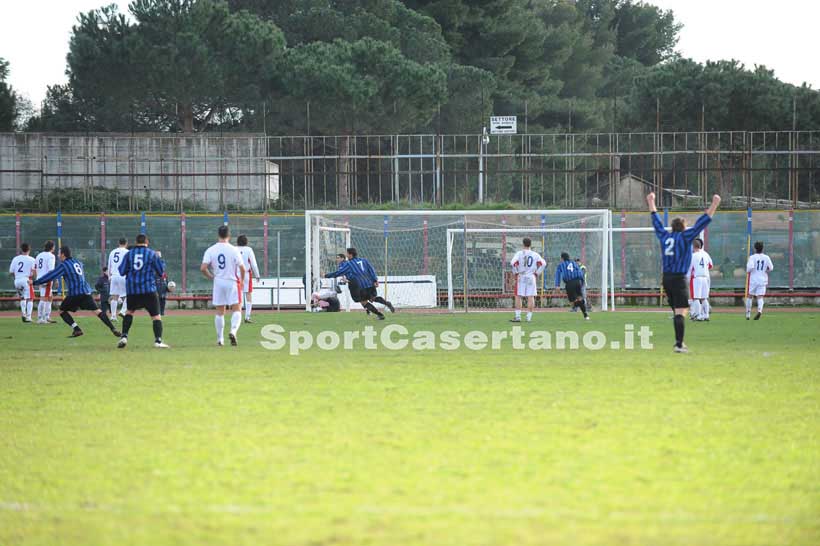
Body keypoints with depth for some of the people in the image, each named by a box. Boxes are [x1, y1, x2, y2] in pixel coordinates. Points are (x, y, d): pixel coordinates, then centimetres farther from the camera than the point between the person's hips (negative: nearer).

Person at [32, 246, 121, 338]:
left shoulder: (63, 265, 0)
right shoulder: (78, 262, 20)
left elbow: (51, 276, -3)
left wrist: (35, 282, 4)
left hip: (74, 294, -5)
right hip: (86, 291, 5)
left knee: (62, 311, 11)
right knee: (97, 310, 2)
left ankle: (76, 329, -4)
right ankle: (113, 329, -12)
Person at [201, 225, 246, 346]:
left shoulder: (211, 250, -3)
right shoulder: (233, 250, -9)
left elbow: (203, 268, -9)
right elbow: (242, 268, -9)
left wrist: (211, 277, 9)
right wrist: (241, 280, 10)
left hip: (218, 282, 2)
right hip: (232, 282, -2)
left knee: (220, 312, 12)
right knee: (236, 310, 1)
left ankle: (220, 339, 15)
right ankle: (233, 331, -23)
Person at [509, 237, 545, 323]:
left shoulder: (519, 253, -4)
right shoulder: (535, 254, 4)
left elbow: (513, 263, -17)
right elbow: (543, 263, -2)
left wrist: (516, 273, -4)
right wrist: (536, 273, 5)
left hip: (521, 277, -2)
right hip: (531, 277, 2)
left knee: (518, 296, 4)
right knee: (531, 297, 4)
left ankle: (517, 316, 0)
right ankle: (529, 317, 2)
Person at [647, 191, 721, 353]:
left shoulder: (664, 236, 10)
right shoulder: (685, 237, -5)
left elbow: (656, 221, 24)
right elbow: (701, 223, -7)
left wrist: (651, 203, 38)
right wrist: (714, 205, -4)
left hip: (666, 278, 6)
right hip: (679, 279, -6)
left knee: (677, 311, 15)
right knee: (681, 312, -10)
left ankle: (679, 342, 18)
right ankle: (679, 345, -18)